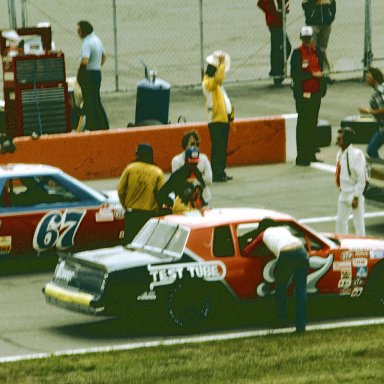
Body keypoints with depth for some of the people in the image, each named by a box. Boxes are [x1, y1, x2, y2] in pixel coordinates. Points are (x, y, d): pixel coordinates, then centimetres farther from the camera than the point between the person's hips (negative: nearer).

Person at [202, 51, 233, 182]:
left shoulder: (216, 83, 19)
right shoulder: (208, 82, -12)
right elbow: (219, 78, -34)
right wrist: (222, 64, -25)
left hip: (223, 118, 10)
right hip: (216, 120, -10)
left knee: (223, 147, 12)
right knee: (217, 148, -9)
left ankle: (221, 173, 17)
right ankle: (216, 174, -9)